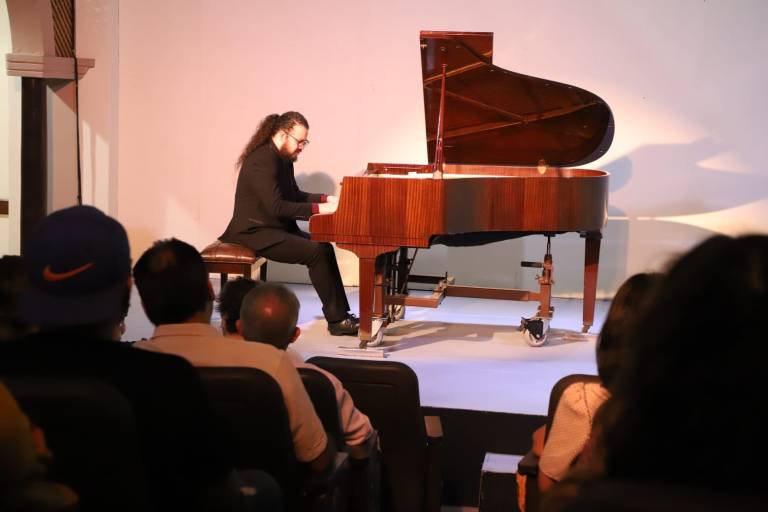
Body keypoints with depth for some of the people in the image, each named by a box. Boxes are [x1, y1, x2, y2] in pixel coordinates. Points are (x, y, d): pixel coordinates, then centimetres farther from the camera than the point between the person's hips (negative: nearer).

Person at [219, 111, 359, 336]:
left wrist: (326, 199, 5)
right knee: (316, 253, -20)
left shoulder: (283, 159, 11)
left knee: (324, 246, 1)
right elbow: (276, 206, -27)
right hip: (256, 232, -10)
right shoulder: (262, 161, -20)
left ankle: (341, 314, 1)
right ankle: (336, 319, -13)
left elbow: (293, 195, 19)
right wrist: (318, 209, -26)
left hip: (275, 227, 10)